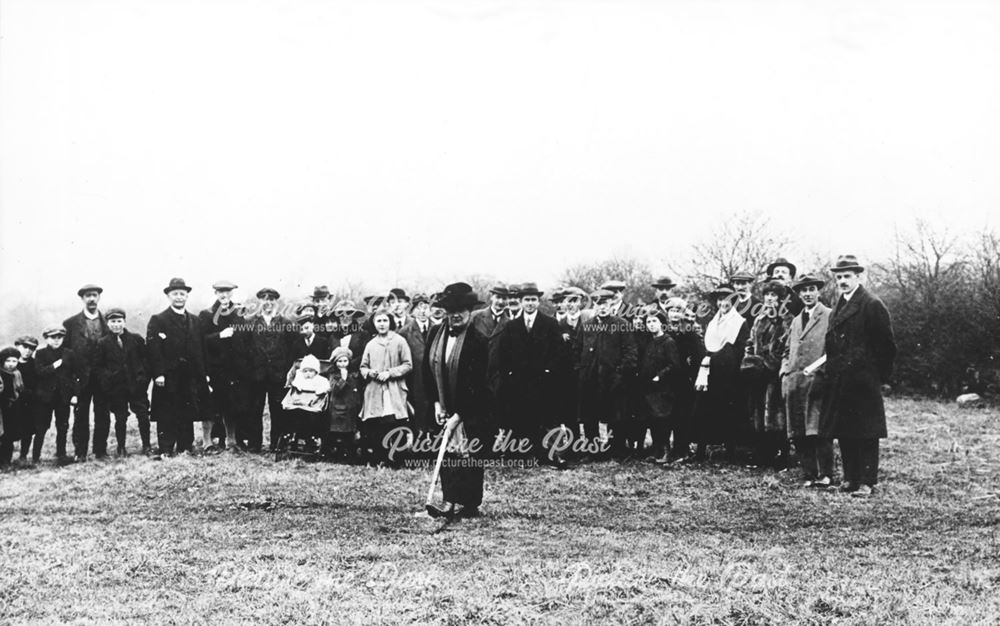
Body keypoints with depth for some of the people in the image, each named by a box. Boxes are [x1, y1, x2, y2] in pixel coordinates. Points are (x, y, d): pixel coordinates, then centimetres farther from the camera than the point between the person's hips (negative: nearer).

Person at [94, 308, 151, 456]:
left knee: (143, 416, 2)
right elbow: (98, 367, 5)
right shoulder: (103, 343, 2)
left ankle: (146, 446, 12)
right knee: (120, 419, 5)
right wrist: (106, 379, -8)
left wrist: (144, 378, -3)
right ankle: (121, 448, 15)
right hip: (116, 387, 0)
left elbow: (145, 359, 6)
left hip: (137, 385, 0)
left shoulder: (136, 339, 3)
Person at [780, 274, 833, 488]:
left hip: (818, 382, -6)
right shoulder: (796, 321, 23)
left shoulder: (830, 316, 2)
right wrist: (785, 372, 11)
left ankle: (825, 475, -4)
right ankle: (808, 475, 8)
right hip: (794, 383, 6)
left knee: (819, 432, -10)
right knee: (798, 435, 3)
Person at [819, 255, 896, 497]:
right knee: (843, 433, 9)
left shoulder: (872, 305, -9)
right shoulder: (838, 306, 16)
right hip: (839, 382, 8)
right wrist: (828, 369, 13)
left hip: (863, 382, -8)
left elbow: (887, 345, -7)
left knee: (866, 433, -3)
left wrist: (880, 376, -5)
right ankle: (850, 478, 17)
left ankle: (867, 482, 0)